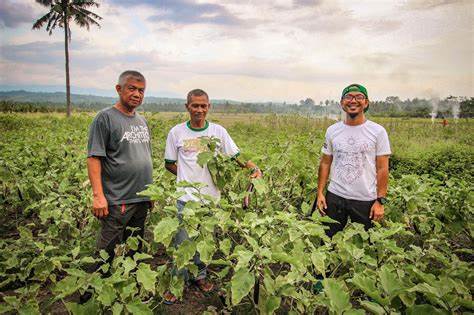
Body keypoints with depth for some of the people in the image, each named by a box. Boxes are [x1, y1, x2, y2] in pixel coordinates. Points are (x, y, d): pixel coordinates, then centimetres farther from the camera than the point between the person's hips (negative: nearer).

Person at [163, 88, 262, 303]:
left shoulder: (218, 131, 0)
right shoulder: (176, 132, -1)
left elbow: (236, 156, 0)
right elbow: (169, 164, 7)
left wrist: (253, 167, -18)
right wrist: (189, 178, -4)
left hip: (211, 198, 2)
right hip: (186, 198, -1)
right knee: (182, 243, 4)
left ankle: (200, 275, 37)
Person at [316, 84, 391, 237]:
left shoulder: (378, 131, -5)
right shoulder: (332, 130, 3)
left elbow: (382, 169, -5)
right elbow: (325, 163, 7)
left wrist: (380, 201, -9)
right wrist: (320, 193, 2)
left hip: (366, 200, -2)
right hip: (334, 197, 2)